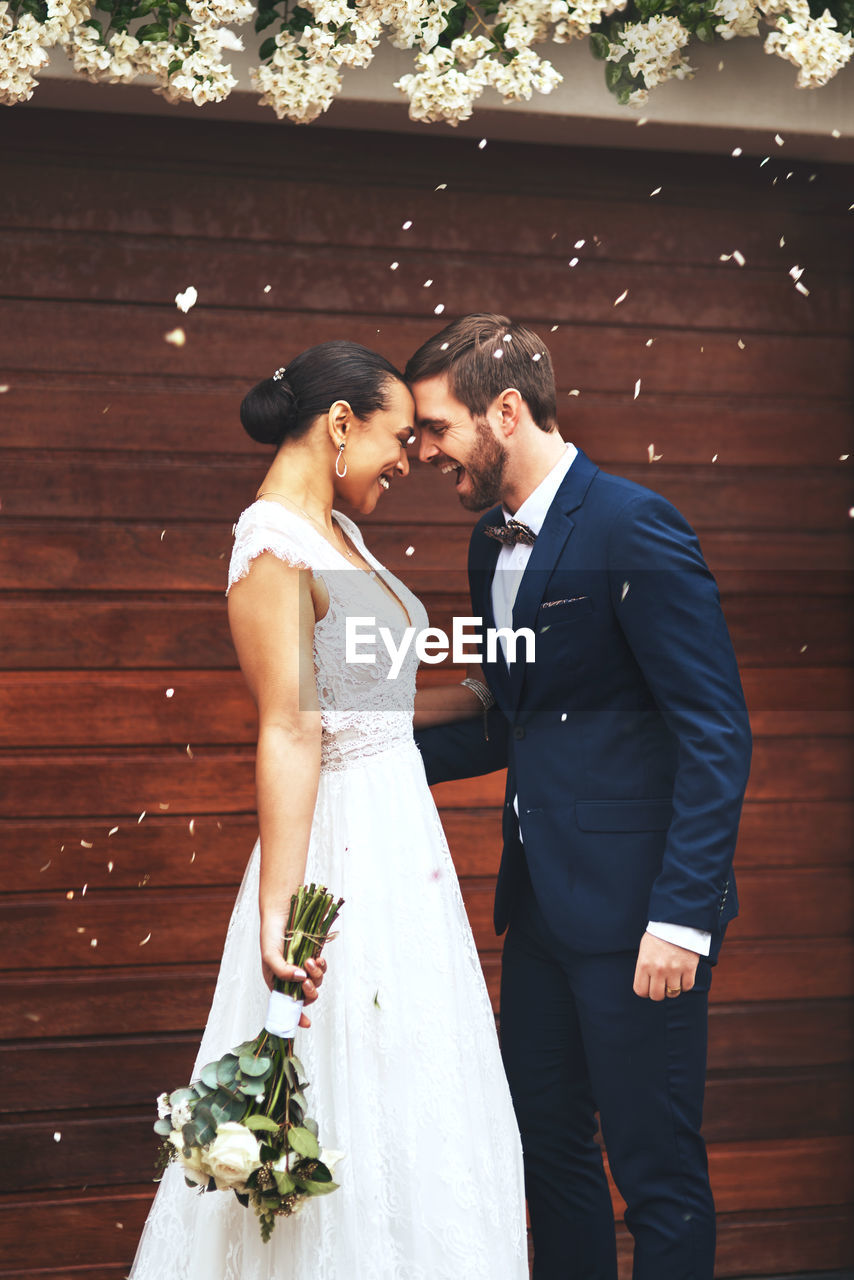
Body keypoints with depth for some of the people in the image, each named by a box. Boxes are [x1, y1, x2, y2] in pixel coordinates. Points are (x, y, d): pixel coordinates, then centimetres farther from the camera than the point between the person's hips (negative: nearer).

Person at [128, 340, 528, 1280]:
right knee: (360, 1112, 0)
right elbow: (289, 735, -24)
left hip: (399, 837, 10)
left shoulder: (335, 533, 11)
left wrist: (484, 698, 28)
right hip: (343, 843, -10)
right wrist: (279, 913, -28)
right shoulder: (273, 547, -17)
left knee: (413, 1090, 16)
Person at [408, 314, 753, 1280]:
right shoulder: (493, 544, 12)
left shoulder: (634, 529, -15)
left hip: (634, 908, -9)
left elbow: (717, 734, -18)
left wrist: (681, 916, -21)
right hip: (541, 900, 9)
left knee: (656, 1169, 1)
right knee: (548, 1146, 17)